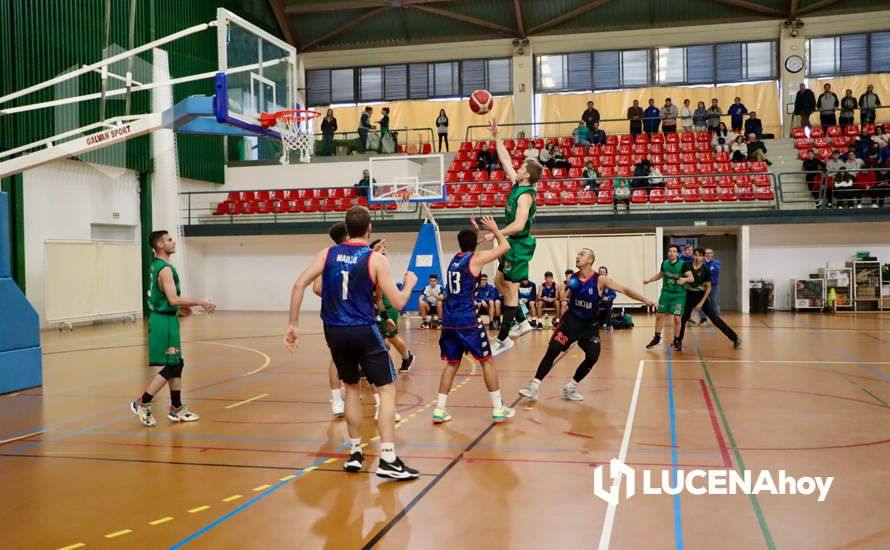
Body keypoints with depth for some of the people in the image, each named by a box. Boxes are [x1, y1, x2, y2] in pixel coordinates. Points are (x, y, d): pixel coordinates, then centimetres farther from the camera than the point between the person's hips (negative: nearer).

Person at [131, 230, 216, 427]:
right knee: (171, 367, -6)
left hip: (163, 318, 10)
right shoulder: (165, 269, -18)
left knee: (177, 364, 14)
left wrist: (179, 309, 23)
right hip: (164, 321, -10)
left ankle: (176, 409, 20)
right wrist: (200, 302, -18)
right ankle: (142, 404, 0)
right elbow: (173, 299, -25)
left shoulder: (156, 266, 13)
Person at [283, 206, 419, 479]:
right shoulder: (375, 259, -7)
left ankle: (355, 453, 24)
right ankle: (388, 459, -4)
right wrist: (410, 284, 12)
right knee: (387, 390, 3)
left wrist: (292, 324, 0)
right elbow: (398, 303, -8)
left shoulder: (328, 253, 4)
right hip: (363, 331, -4)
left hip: (334, 332, 5)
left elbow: (299, 284, -4)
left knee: (352, 388, 20)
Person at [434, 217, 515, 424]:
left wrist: (475, 232, 41)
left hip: (449, 321, 6)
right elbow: (505, 246, 5)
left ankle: (439, 410, 8)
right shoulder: (476, 258, -4)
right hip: (468, 320, -6)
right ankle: (498, 410, 8)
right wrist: (495, 229, 18)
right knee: (487, 361, 5)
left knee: (452, 364, 14)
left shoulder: (454, 259, 15)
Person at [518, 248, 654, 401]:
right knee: (552, 351, -12)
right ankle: (534, 387, -6)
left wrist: (646, 300, -26)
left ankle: (570, 388, 14)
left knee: (592, 358, -7)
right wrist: (564, 297, -1)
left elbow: (625, 290, -18)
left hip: (590, 325, 0)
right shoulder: (572, 278, -4)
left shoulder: (600, 280, -14)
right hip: (571, 320, 0)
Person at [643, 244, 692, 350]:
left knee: (677, 318, -5)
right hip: (666, 293, 4)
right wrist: (649, 280, 9)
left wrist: (685, 279, -36)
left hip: (679, 295, -4)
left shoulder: (682, 265, -14)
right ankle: (657, 338, 22)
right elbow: (660, 274, 18)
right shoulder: (664, 263, 0)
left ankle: (676, 341, 13)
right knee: (659, 316, 6)